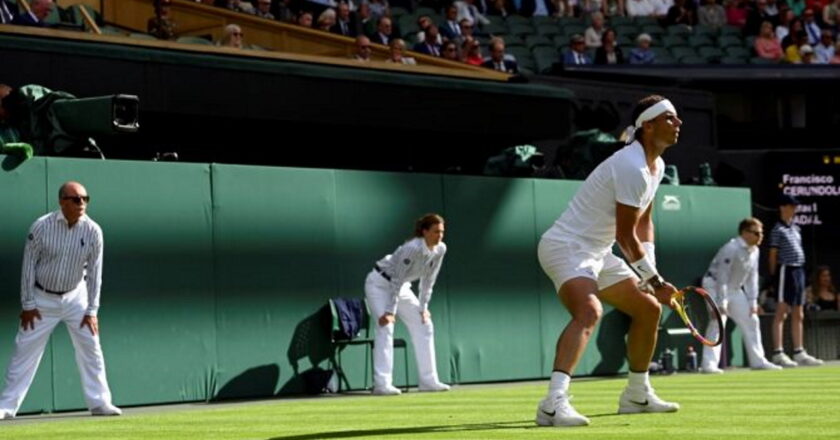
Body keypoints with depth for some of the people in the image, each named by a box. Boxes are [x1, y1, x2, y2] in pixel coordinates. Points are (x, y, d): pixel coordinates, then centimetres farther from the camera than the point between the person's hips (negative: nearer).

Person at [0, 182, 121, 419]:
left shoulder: (93, 231, -13)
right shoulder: (42, 226, -18)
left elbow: (94, 272, -6)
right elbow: (29, 265, -10)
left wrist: (92, 310, -7)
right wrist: (28, 305, -10)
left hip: (75, 297, 2)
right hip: (42, 298, -2)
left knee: (90, 347, 0)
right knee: (25, 349, -1)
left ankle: (99, 402, 9)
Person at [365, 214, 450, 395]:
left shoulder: (440, 249, -10)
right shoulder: (413, 248, -32)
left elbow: (428, 281, 0)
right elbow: (397, 280, -30)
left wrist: (423, 308, -1)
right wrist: (390, 311, -31)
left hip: (402, 287, 8)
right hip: (380, 284, -8)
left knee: (424, 325, 5)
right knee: (386, 327, -20)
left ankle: (428, 381, 9)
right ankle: (382, 384, -24)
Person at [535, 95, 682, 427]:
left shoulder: (656, 166, 11)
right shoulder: (632, 168, -22)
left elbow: (643, 223, 19)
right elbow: (625, 236, -20)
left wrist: (652, 275, 6)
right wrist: (655, 280, -10)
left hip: (596, 253, 11)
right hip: (566, 247, -11)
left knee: (648, 309, 17)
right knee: (589, 311, -34)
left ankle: (637, 395, 32)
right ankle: (553, 403, -47)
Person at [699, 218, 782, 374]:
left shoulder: (754, 250, 0)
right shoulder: (731, 249, -26)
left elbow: (752, 277, 5)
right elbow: (722, 277, -27)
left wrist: (753, 302, 1)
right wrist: (720, 304, -28)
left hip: (735, 289, 9)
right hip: (715, 285, -9)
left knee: (751, 320, 9)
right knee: (717, 323, -19)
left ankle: (758, 361, 17)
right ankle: (708, 364, -22)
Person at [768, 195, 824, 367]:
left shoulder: (796, 228, 19)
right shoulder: (778, 229, -5)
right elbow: (773, 254, -7)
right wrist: (773, 273, -11)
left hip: (799, 270, 9)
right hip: (786, 269, -9)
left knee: (798, 315, 11)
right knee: (781, 313, -9)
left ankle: (799, 353, 16)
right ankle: (778, 353, -11)